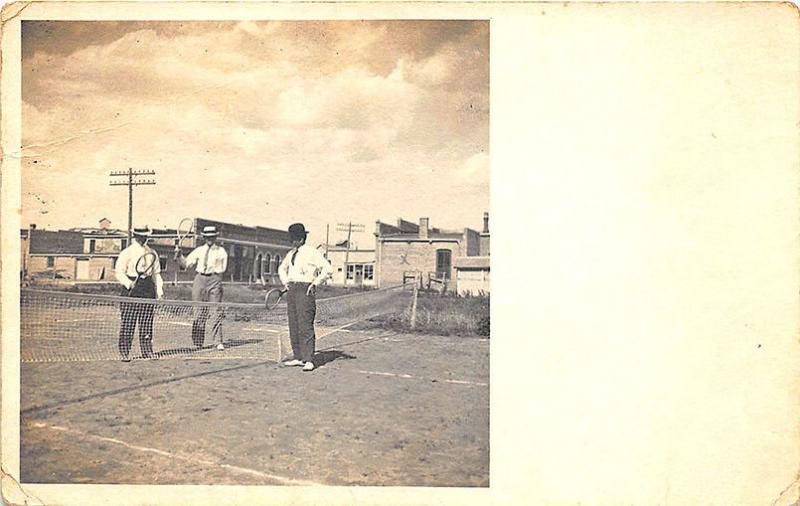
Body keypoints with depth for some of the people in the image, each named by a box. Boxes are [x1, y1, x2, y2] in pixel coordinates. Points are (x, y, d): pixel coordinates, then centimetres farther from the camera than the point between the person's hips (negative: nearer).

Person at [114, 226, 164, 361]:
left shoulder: (152, 253, 15)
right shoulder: (126, 252, 2)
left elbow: (156, 273, 19)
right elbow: (118, 272, -2)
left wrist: (159, 290, 9)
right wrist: (129, 283, -18)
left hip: (148, 290, 4)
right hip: (132, 290, -3)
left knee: (146, 325, 5)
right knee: (127, 323, -4)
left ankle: (147, 353, 11)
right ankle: (125, 354, 3)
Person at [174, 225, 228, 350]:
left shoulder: (221, 251, 8)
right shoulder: (199, 250, 15)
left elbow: (223, 269, 3)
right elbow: (185, 263, 13)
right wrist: (179, 255, -1)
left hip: (214, 280, -2)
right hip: (200, 279, 2)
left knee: (217, 312, -6)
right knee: (199, 312, 5)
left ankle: (219, 342, -3)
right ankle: (197, 342, 13)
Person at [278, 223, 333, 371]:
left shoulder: (312, 252, -5)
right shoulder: (291, 253, 16)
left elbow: (328, 269, -9)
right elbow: (282, 269, 34)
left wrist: (316, 282, -10)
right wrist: (285, 282, 19)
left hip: (305, 290, -7)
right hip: (291, 290, 8)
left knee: (305, 325, -12)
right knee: (293, 326, 8)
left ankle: (309, 360, -11)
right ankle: (298, 357, 16)